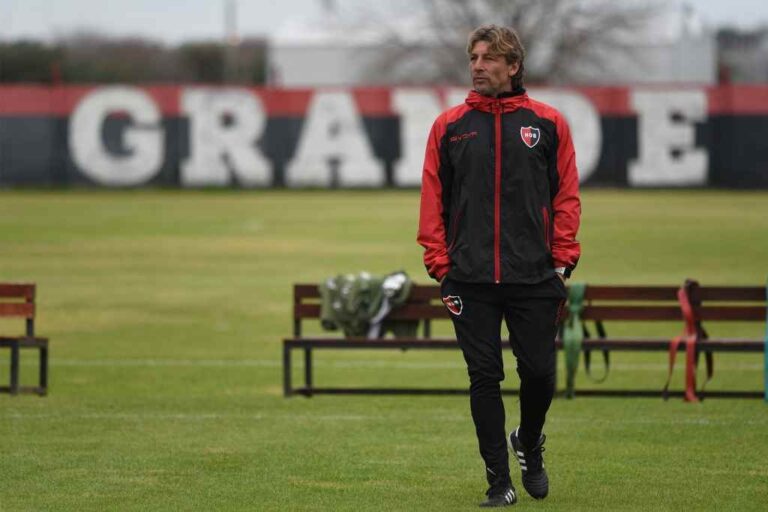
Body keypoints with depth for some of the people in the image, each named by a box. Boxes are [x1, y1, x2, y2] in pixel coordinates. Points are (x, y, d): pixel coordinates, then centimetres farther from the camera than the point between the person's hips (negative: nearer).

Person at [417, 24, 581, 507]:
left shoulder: (548, 123, 5)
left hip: (534, 279, -1)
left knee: (539, 373, 0)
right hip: (470, 281, 1)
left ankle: (529, 445, 30)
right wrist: (439, 261, 0)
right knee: (484, 378, 0)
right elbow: (434, 197, 7)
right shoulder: (450, 125, 7)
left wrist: (563, 259, -2)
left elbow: (566, 195, 5)